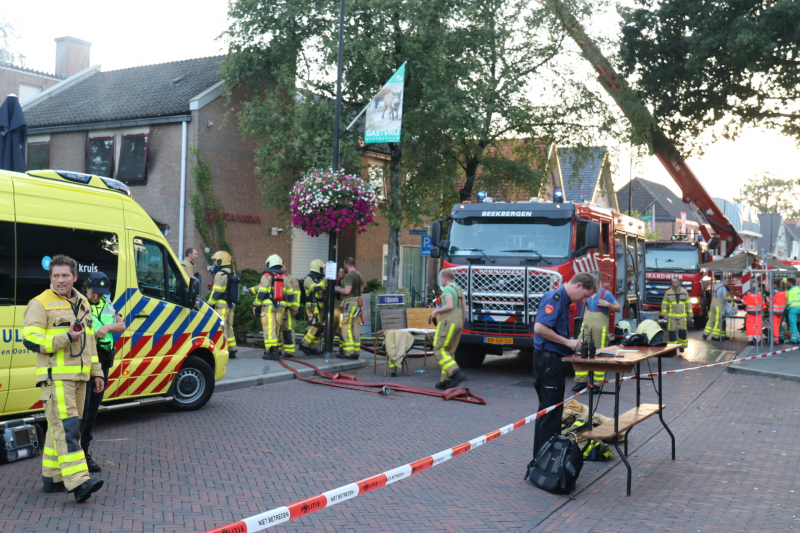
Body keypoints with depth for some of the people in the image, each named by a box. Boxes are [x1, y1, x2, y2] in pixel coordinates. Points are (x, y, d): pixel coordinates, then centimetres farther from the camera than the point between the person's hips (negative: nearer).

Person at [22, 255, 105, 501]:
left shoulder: (82, 303, 17)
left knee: (59, 427, 13)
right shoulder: (40, 304, -6)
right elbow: (30, 340, -13)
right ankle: (79, 482, -20)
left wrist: (96, 372, 21)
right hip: (56, 377, -7)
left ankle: (52, 479, 21)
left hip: (78, 376, 8)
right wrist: (65, 338, -20)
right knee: (67, 427, -15)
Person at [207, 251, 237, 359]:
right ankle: (232, 351, 16)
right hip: (230, 305, 9)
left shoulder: (220, 274, -13)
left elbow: (217, 292, -16)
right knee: (229, 328, 14)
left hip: (221, 305, -9)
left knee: (221, 328, -8)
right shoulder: (231, 274, 16)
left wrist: (210, 304, -12)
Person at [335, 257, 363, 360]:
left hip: (349, 303, -9)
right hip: (357, 303, 9)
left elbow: (347, 291, -21)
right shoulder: (359, 275, 17)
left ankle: (348, 352, -10)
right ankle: (356, 351, 13)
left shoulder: (349, 275, -13)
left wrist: (337, 289, -4)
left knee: (346, 328, -7)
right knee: (355, 328, 11)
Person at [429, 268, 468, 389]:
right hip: (458, 322, 9)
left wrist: (436, 311, -8)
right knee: (449, 352, 10)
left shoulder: (448, 289, -8)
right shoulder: (459, 289, 19)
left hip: (448, 322, -9)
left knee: (439, 350, -8)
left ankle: (456, 372, -23)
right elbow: (464, 310, 20)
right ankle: (446, 381, 7)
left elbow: (449, 306, -22)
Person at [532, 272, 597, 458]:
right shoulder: (554, 298, -16)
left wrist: (572, 344, 8)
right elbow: (539, 327, -26)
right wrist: (567, 342, -20)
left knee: (554, 408, 17)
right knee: (549, 409, -4)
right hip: (548, 360, -11)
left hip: (556, 360, 11)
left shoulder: (564, 300, 15)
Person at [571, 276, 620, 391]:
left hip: (600, 326, -5)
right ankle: (581, 381, -1)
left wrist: (608, 304, -14)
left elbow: (619, 308, 2)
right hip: (586, 324, 5)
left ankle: (598, 383, 5)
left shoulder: (606, 294, -2)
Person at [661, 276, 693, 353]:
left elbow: (688, 303, 11)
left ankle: (682, 346, 19)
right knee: (672, 333, -1)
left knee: (682, 332, -1)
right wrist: (664, 314, -4)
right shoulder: (668, 292, 3)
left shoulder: (684, 291, 7)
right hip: (671, 317, -1)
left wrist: (690, 314, 7)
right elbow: (664, 304, 4)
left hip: (682, 317, 1)